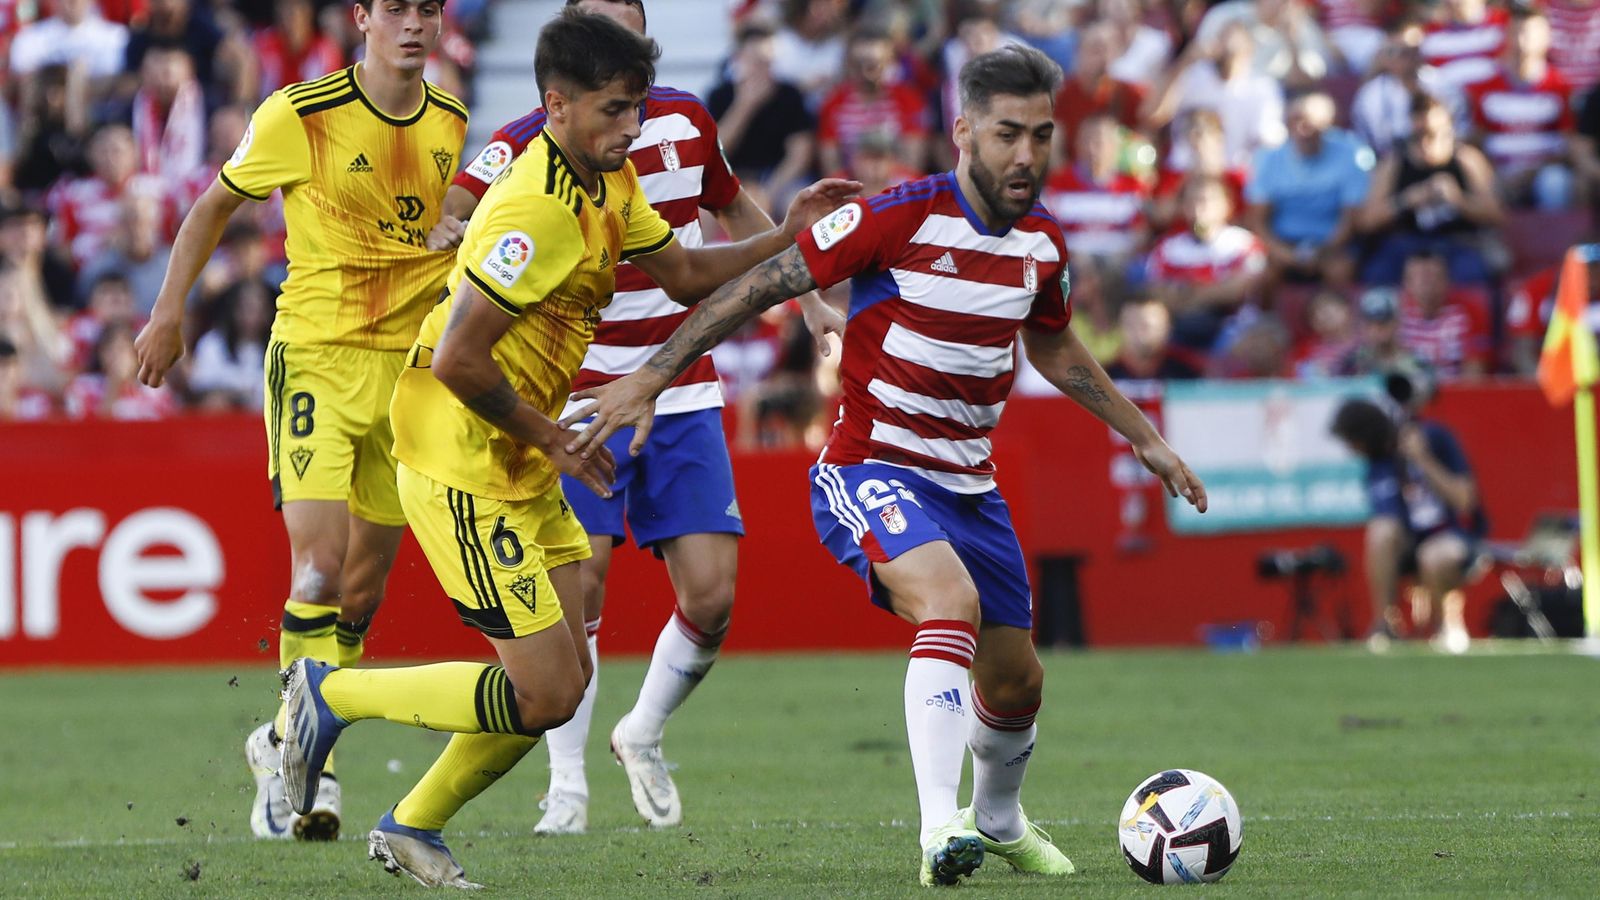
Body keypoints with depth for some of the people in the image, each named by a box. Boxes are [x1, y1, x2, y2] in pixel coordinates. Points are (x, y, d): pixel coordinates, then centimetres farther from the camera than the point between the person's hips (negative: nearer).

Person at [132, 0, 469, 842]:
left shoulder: (453, 125, 5)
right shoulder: (299, 115, -9)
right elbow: (214, 206, 5)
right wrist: (168, 312, 3)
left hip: (410, 364, 5)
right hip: (314, 354, -5)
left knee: (365, 585, 8)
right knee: (319, 565, -18)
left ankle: (282, 742, 25)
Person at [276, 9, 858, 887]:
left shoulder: (610, 184, 7)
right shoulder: (537, 210, -25)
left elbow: (685, 274, 19)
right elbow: (457, 360, -27)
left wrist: (787, 236, 6)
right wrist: (552, 441, -16)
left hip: (522, 473, 10)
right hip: (463, 474, -10)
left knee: (563, 682, 9)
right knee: (542, 693, -10)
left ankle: (410, 829, 23)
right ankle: (332, 693, 5)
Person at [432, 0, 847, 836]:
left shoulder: (686, 122, 2)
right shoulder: (532, 145, -12)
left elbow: (735, 212, 21)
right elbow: (445, 216, -23)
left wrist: (808, 298, 23)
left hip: (684, 398, 4)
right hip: (580, 398, -3)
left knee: (711, 597, -4)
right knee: (579, 586, -13)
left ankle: (643, 736, 23)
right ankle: (567, 785, 0)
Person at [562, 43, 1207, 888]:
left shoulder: (1040, 243, 3)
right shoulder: (897, 218, -18)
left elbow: (1055, 350, 24)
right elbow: (761, 285, -14)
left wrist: (1146, 440, 28)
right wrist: (648, 378, -17)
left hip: (967, 484, 7)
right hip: (871, 468, -7)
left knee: (1015, 680, 14)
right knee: (951, 602, -34)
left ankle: (998, 819, 44)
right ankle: (940, 828, -40)